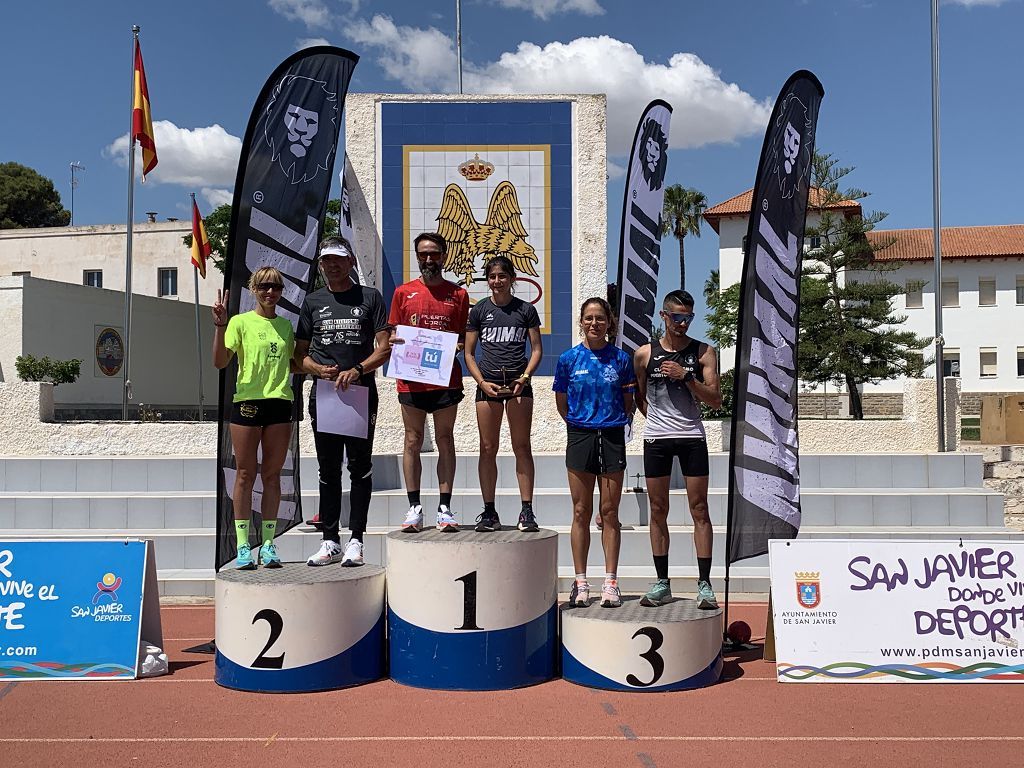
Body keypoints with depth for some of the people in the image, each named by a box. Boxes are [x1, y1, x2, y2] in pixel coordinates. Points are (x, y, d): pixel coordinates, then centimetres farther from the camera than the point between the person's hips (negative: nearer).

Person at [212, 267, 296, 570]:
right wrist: (220, 326, -19)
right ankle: (243, 546, 7)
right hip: (247, 401, -3)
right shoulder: (241, 322, 1)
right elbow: (220, 361, -9)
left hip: (280, 401, 3)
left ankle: (268, 545, 12)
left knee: (272, 475, 6)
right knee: (245, 475, 1)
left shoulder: (285, 325, 14)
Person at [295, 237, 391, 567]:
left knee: (360, 468, 1)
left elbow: (384, 348, -1)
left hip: (361, 394, -2)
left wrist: (357, 370, -16)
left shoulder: (370, 297, 5)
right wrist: (319, 369, -7)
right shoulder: (313, 301, 13)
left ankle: (356, 540, 9)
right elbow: (299, 353, 14)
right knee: (328, 470, 8)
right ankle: (330, 541, 15)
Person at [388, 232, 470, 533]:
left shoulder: (458, 294, 8)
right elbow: (393, 333, 11)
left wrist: (459, 346, -10)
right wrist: (394, 340, -11)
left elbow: (464, 338, 12)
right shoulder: (403, 292, 9)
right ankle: (414, 508, 10)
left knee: (445, 441, 3)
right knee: (413, 442, 4)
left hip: (446, 380, 0)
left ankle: (445, 508, 8)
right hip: (411, 379, 0)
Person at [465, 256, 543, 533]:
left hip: (518, 383, 0)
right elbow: (468, 353, 7)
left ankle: (527, 510, 3)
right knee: (488, 448, 3)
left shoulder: (526, 310, 7)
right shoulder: (479, 310, 7)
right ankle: (489, 512, 10)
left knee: (522, 446, -1)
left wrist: (524, 378, -8)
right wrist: (482, 382, -7)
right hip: (488, 384, 1)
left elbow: (537, 349, 7)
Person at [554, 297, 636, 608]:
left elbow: (628, 402, 10)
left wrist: (613, 421, 4)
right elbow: (562, 403, 10)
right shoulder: (568, 358, 3)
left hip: (612, 437, 0)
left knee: (609, 512, 3)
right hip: (580, 436, 0)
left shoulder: (621, 358, 3)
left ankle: (610, 583, 9)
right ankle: (580, 583, 11)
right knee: (581, 512, 4)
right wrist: (582, 422, 8)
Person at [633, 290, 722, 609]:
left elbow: (716, 400, -4)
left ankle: (704, 584, 2)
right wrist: (656, 419, 7)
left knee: (699, 509, -2)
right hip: (656, 438, 1)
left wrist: (686, 376, -15)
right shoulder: (644, 353, 5)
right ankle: (662, 583, 13)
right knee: (658, 510, 5)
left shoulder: (703, 352, 2)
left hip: (692, 437, -1)